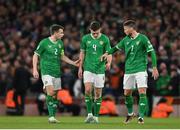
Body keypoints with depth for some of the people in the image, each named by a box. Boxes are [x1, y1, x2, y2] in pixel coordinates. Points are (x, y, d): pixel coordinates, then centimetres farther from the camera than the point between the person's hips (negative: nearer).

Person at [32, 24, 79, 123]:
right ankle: (51, 116, -16)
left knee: (55, 95, 6)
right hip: (47, 72, -6)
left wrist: (73, 63, 13)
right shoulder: (44, 42, -9)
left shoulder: (60, 43, 9)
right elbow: (36, 55, -5)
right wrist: (35, 70, -11)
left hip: (57, 72, 6)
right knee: (50, 92, -18)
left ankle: (52, 116, 13)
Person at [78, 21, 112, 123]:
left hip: (100, 69, 0)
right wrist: (80, 68, 9)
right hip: (88, 69, 0)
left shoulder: (105, 39, -2)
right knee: (88, 90, -15)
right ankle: (90, 114, -7)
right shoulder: (85, 38, 2)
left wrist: (109, 63, -23)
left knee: (98, 93, 3)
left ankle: (96, 116, 11)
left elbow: (109, 53, -2)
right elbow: (82, 53, 11)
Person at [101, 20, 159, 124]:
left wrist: (154, 67, -13)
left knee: (142, 92, -13)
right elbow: (116, 47, 22)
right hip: (128, 70, 6)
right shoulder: (126, 40, 8)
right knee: (127, 93, 9)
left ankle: (141, 116, -11)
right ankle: (130, 113, 30)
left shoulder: (142, 38, -8)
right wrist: (107, 53, 3)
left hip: (140, 69, -6)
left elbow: (152, 52, -8)